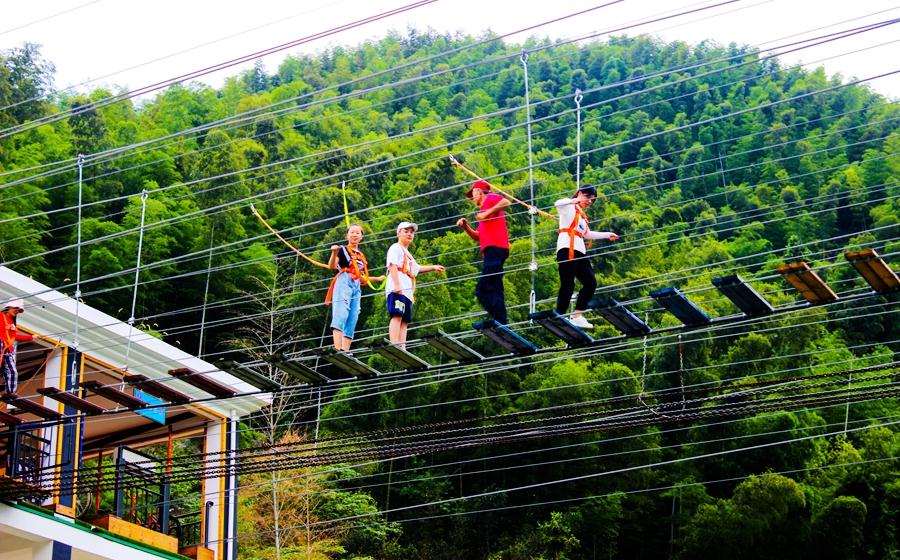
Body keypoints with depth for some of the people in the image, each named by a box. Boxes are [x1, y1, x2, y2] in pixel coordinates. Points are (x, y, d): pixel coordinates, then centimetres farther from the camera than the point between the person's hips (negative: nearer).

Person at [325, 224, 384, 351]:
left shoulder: (361, 257, 24)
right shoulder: (342, 250, 6)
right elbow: (332, 266, -10)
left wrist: (377, 279, 35)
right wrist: (334, 253, -29)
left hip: (356, 287, 7)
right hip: (343, 283, -7)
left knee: (352, 323, -1)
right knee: (340, 316, -23)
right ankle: (337, 349, -37)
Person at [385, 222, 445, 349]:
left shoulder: (408, 255, 32)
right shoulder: (396, 248, 4)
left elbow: (416, 269, 48)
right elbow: (392, 265, -11)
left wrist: (433, 267, 48)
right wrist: (397, 284, -23)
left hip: (407, 292, 10)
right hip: (397, 290, -10)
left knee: (405, 320, 2)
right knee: (397, 316, -21)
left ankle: (402, 348, -4)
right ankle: (394, 347, -32)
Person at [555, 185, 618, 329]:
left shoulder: (582, 215, 29)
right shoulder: (569, 207, 3)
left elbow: (587, 234, 41)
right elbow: (558, 204, -21)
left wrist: (607, 235, 45)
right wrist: (575, 200, -35)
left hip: (579, 252, 9)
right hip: (567, 250, -9)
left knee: (591, 283, 6)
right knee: (568, 285, -14)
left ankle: (577, 316, 9)